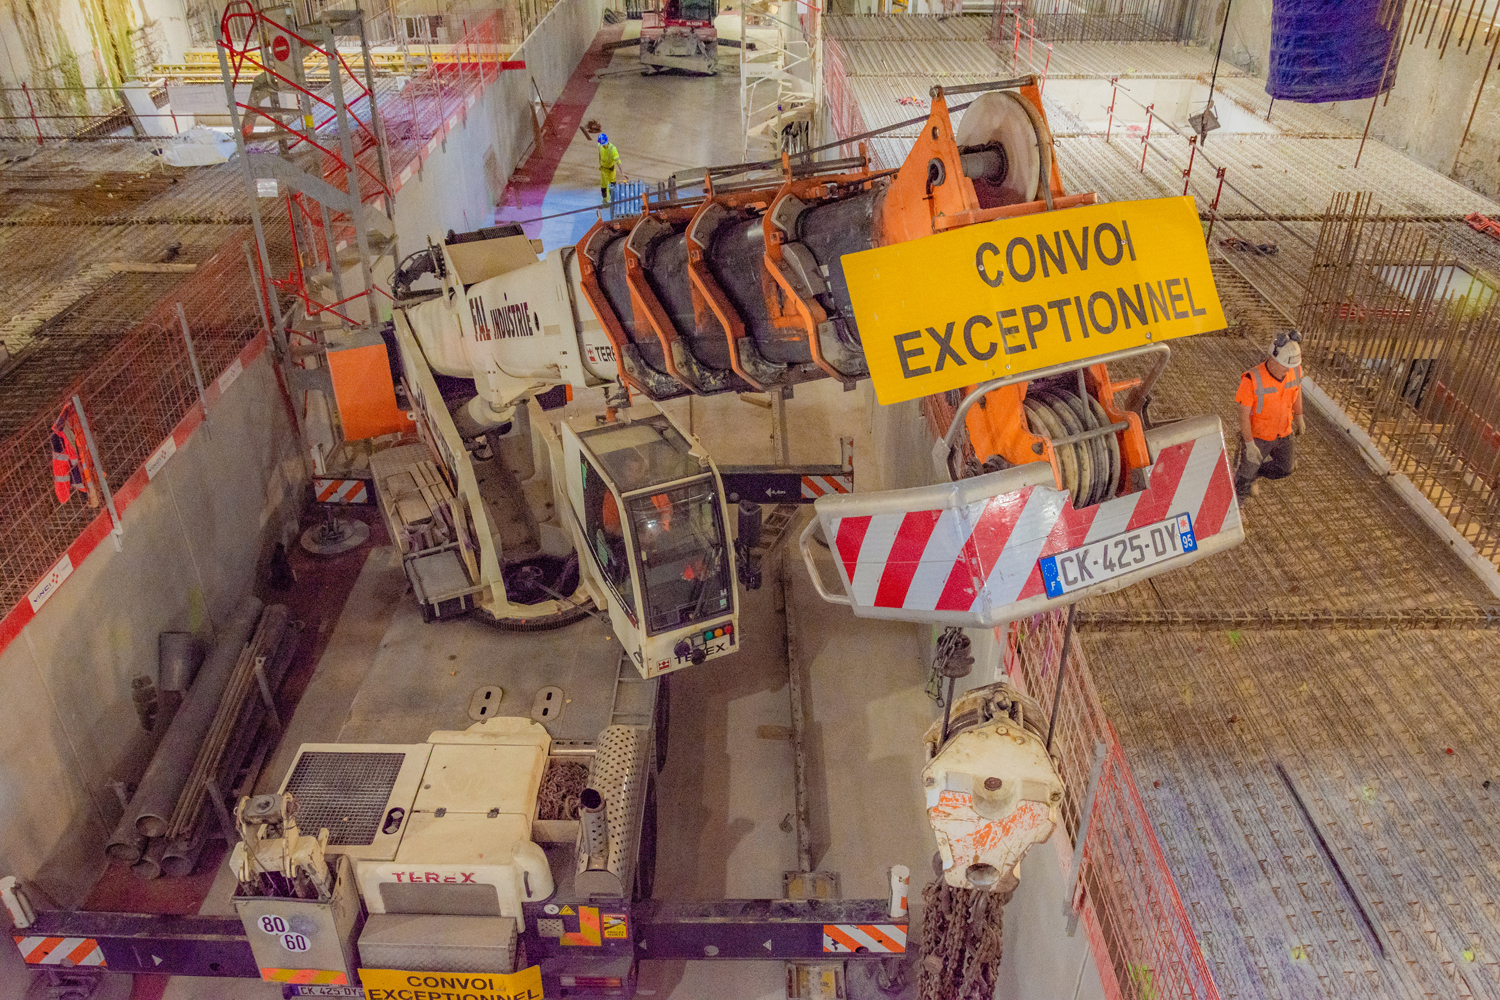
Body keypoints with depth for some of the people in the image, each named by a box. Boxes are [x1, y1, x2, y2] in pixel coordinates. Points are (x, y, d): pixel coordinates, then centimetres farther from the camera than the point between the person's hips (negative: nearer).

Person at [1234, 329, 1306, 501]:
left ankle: (1255, 472, 47)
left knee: (1284, 469, 21)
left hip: (1283, 433, 5)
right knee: (1246, 476, 8)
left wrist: (1299, 418, 17)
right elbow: (1243, 414, -25)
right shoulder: (1252, 379, -33)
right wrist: (1249, 444, -22)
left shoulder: (1295, 370, -17)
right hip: (1257, 435, -5)